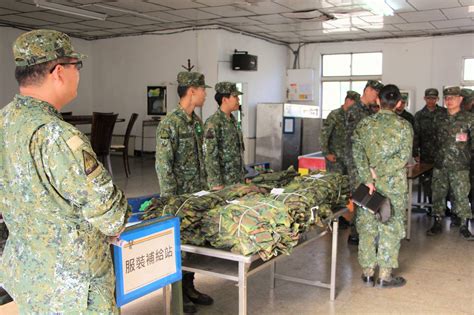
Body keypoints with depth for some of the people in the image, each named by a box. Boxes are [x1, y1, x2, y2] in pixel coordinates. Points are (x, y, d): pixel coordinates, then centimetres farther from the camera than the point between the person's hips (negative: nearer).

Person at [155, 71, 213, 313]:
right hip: (179, 195, -8)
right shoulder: (169, 124, -17)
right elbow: (163, 164, -19)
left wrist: (205, 186, 16)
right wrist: (170, 199, -19)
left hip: (197, 194, 8)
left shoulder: (196, 121, 9)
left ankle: (189, 287, 29)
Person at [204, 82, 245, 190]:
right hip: (223, 181, -8)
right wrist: (217, 183, -21)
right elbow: (210, 155, -19)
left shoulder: (233, 120, 11)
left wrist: (244, 174, 17)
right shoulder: (213, 123, -16)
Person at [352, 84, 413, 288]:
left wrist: (368, 179, -13)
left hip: (367, 184, 2)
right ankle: (385, 275, 13)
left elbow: (357, 153, -10)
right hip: (393, 185, -2)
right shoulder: (404, 126, -4)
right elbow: (404, 157, -14)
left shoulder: (364, 124, 1)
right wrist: (378, 171, -14)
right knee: (390, 227, 7)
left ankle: (368, 272, 18)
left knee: (366, 226, 11)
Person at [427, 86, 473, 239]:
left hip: (460, 166, -4)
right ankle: (437, 223, 20)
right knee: (438, 194, 8)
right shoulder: (439, 118, 9)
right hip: (440, 165, 4)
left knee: (461, 196, 1)